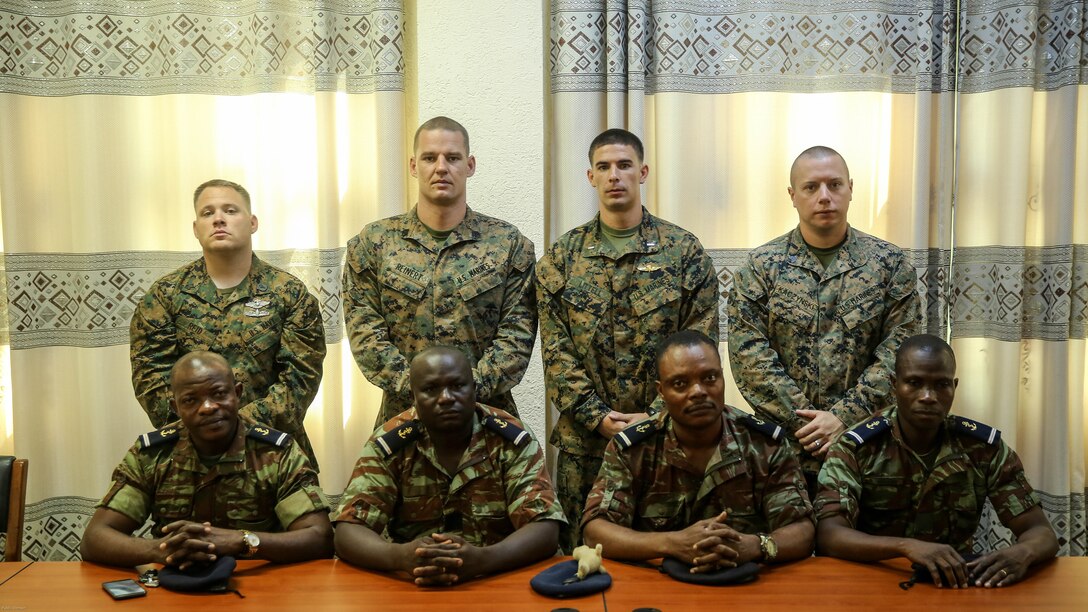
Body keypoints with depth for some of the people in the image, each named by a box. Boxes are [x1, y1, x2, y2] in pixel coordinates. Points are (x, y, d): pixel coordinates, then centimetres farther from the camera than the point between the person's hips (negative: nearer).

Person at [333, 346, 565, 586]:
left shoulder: (511, 442, -6)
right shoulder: (388, 445, -3)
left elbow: (544, 530, -13)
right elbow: (348, 533, -8)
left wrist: (481, 559, -32)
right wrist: (399, 556, -29)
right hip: (408, 587, 0)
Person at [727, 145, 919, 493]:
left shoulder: (889, 263, 2)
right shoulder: (761, 266, 0)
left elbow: (898, 350, -5)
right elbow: (749, 353, -7)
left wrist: (843, 417, -14)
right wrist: (803, 419, -14)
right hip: (782, 447, 0)